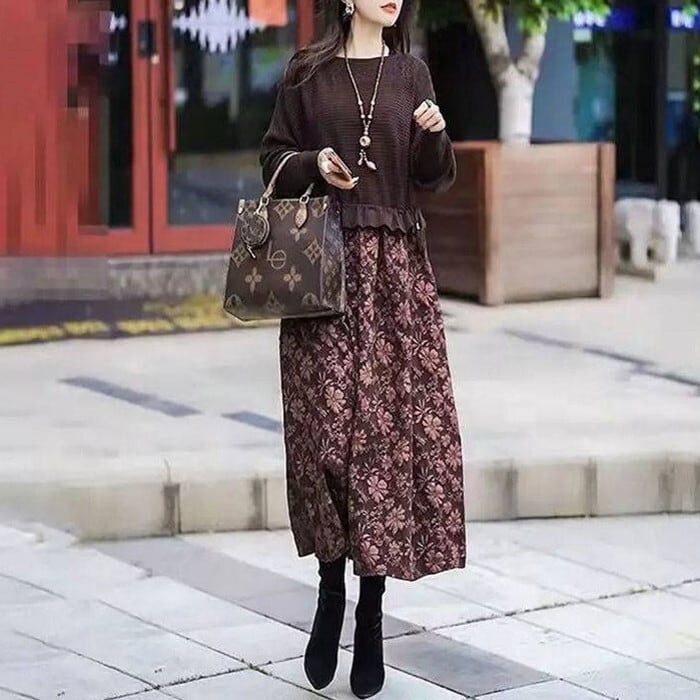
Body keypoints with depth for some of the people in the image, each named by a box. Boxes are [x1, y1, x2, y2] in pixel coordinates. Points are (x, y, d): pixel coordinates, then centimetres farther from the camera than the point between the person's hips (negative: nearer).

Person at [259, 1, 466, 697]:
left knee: (395, 424, -4)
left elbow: (433, 178, 10)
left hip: (395, 271, 2)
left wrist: (434, 135, -10)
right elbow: (273, 159, 10)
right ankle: (330, 592, 9)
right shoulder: (307, 74, 6)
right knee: (326, 424, -9)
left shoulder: (411, 73, 11)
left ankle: (371, 614, 3)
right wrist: (314, 164, -10)